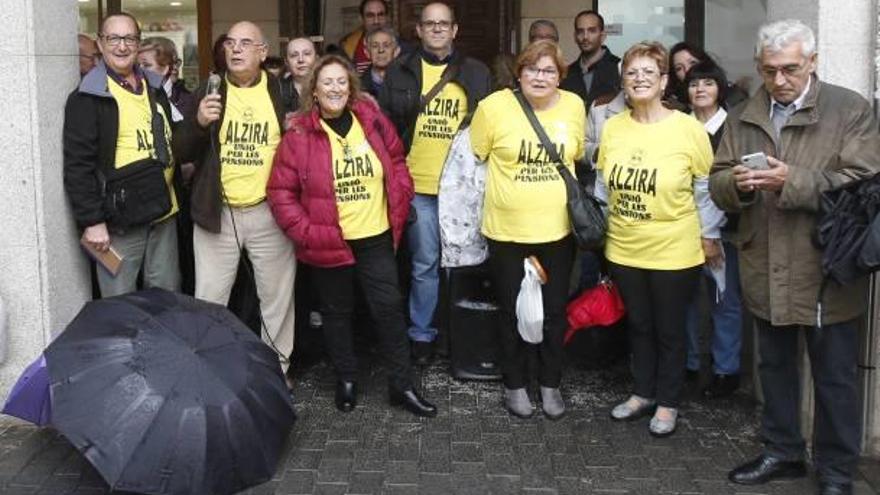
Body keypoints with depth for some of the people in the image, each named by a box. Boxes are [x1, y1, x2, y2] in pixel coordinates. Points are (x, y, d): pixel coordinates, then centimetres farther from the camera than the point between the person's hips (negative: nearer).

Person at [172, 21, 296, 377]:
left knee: (277, 296, 9)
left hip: (270, 212, 0)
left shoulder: (283, 92, 3)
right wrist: (199, 123, -17)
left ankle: (276, 368, 25)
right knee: (209, 298, 6)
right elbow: (182, 152, 0)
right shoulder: (207, 91, 4)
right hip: (217, 213, 0)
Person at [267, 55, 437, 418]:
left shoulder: (372, 121, -1)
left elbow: (397, 164, 11)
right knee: (337, 313, 13)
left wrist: (398, 208, 2)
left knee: (389, 307, 5)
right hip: (328, 243, -2)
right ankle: (346, 380, 31)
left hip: (377, 238, 2)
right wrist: (304, 231, -12)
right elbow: (281, 190, -6)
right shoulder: (300, 134, -8)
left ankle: (402, 386, 18)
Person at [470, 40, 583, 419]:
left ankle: (551, 384, 28)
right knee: (513, 312, 11)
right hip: (507, 231, -2)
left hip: (558, 230, 3)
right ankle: (515, 385, 27)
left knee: (555, 312, 12)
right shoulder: (494, 106, -10)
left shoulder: (574, 106, 0)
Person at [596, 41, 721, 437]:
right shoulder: (612, 127, -1)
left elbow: (705, 190, -5)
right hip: (624, 250, 4)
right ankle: (643, 392, 35)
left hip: (674, 252, -4)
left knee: (669, 329, 11)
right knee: (638, 324, 18)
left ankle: (668, 403, 27)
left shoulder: (688, 129, -12)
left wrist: (710, 237, -1)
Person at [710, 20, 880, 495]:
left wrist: (792, 181, -24)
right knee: (775, 367, 18)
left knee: (835, 378, 7)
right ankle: (782, 451, 35)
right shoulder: (742, 116, 9)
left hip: (827, 272, -4)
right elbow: (717, 183, 7)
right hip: (766, 272, 5)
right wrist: (737, 182, -17)